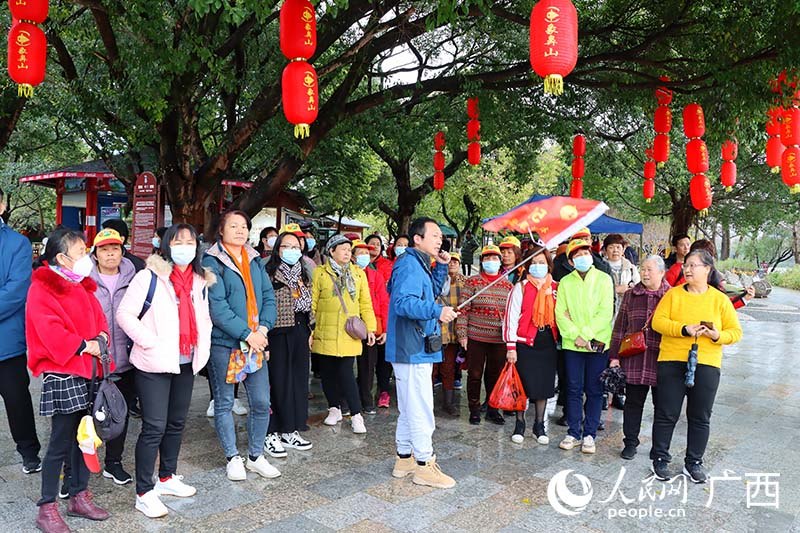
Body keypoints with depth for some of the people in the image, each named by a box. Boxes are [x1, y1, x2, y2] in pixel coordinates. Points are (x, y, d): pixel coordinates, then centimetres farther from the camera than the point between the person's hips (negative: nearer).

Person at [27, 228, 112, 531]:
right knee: (61, 442, -1)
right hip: (62, 373, -8)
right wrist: (82, 345, -19)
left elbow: (98, 317, 16)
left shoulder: (82, 286, 16)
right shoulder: (42, 288, -10)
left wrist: (101, 338, -4)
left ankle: (79, 497, 28)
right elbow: (48, 330, -20)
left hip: (88, 371, 8)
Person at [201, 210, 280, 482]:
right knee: (224, 403, 8)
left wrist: (263, 328, -9)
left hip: (256, 342, 5)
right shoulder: (212, 262, -7)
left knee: (262, 402, 7)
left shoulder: (255, 260, 11)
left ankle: (256, 456, 24)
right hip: (223, 343, -5)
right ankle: (233, 458, 24)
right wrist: (247, 334, -17)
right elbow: (217, 307, -15)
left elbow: (268, 296, 7)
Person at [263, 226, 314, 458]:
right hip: (278, 335, -7)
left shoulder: (303, 275, 14)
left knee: (298, 381, 10)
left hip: (299, 334, 7)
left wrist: (309, 331, 15)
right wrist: (264, 335, -16)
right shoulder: (269, 274, -8)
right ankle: (272, 433, 10)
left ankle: (290, 431, 22)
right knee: (277, 382, -2)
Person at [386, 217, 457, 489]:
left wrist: (441, 267, 14)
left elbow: (433, 292, 27)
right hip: (413, 349, -11)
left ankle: (404, 458, 28)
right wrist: (437, 311, -39)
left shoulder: (419, 263, 16)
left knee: (410, 408, 17)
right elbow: (403, 302, -29)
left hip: (416, 348, 11)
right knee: (421, 408, -2)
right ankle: (423, 464, 8)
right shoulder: (409, 263, -16)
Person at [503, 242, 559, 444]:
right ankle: (519, 424, 20)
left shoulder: (555, 288, 7)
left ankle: (539, 426, 24)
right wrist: (510, 347, -11)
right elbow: (511, 317, -7)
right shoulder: (521, 287, -5)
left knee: (544, 386, 10)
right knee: (522, 385, 4)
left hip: (548, 344, 4)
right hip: (525, 344, -3)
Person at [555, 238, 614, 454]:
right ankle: (574, 433, 16)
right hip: (572, 344, 2)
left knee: (594, 390, 5)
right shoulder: (565, 282, 6)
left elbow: (605, 313, -7)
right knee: (574, 389, 6)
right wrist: (575, 335, -12)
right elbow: (560, 313, 0)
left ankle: (589, 434, 15)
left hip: (597, 343, -1)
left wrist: (586, 334, -14)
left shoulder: (604, 279, 0)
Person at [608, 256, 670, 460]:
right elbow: (620, 327, 10)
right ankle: (630, 443, 21)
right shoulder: (630, 295, 9)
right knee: (633, 402, 8)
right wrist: (614, 356, 5)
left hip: (662, 359, -1)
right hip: (633, 359, 2)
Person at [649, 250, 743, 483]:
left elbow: (736, 332, 6)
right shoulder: (673, 294, 3)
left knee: (700, 417, 9)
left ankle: (693, 462, 23)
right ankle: (660, 459, 18)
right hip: (672, 361, -1)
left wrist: (718, 335, -15)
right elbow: (658, 321, -7)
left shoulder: (720, 299, 5)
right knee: (666, 413, 4)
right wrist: (684, 329, -20)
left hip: (706, 364, 1)